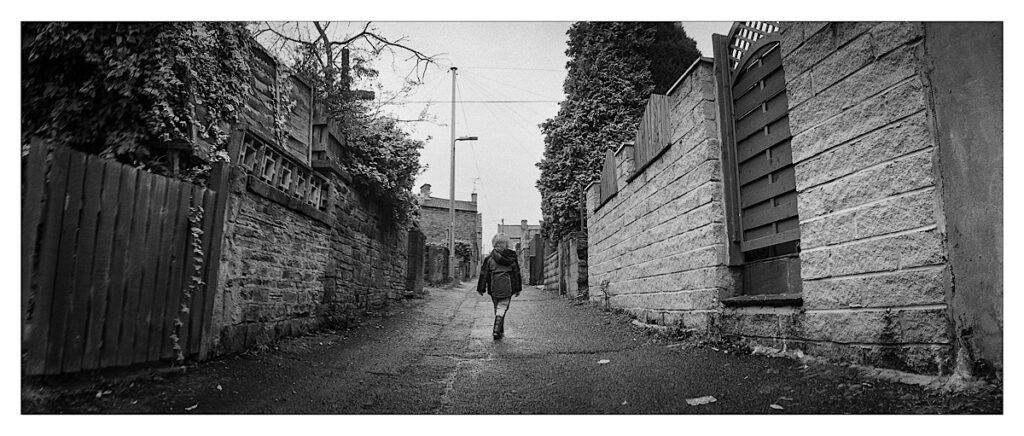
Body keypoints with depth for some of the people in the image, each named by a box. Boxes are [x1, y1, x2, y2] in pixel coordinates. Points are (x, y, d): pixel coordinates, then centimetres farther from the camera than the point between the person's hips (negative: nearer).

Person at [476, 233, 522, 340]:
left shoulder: (489, 258, -4)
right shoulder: (512, 257, 2)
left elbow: (484, 274, -1)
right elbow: (517, 274, 8)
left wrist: (481, 289, 6)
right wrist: (518, 289, 17)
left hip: (494, 289, 0)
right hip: (507, 289, 0)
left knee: (497, 308, 15)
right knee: (502, 308, 0)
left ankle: (500, 331, 22)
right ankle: (497, 330, -16)